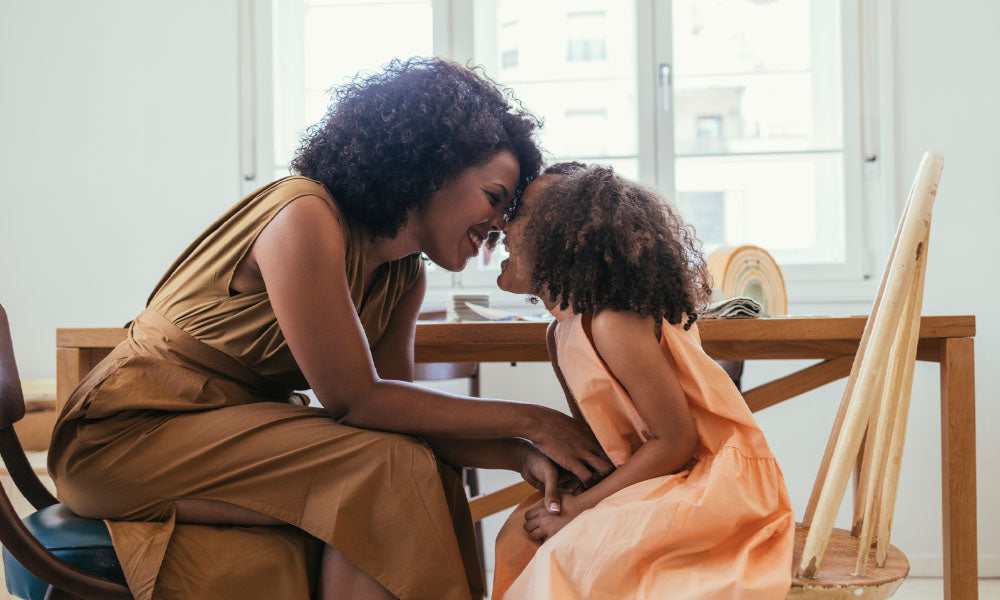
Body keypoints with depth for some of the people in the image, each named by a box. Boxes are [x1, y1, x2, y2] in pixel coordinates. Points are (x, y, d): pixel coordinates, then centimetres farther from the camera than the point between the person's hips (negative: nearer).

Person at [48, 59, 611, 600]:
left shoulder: (405, 276, 5)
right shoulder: (305, 218, -23)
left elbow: (397, 415, -1)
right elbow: (355, 401, -23)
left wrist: (521, 454, -16)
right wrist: (529, 421, -20)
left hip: (238, 429, 8)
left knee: (429, 483, -13)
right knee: (385, 470, -23)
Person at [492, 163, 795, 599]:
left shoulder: (613, 325, -24)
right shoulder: (563, 331, 5)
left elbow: (676, 441, -22)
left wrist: (580, 507, -17)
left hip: (709, 485, -9)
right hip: (654, 479, 9)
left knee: (568, 555, -26)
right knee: (520, 534, -3)